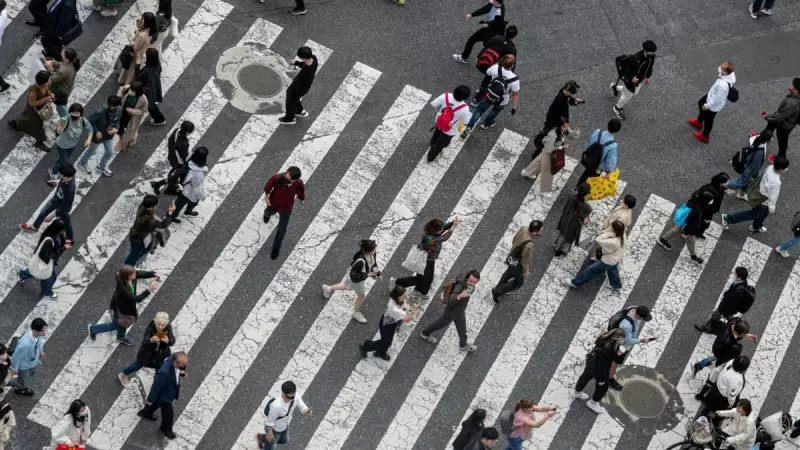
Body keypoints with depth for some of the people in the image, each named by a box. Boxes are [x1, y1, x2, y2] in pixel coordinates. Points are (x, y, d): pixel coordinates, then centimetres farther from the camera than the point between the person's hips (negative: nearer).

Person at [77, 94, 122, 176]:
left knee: (110, 152, 22)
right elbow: (90, 121, -23)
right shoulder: (100, 112, -37)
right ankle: (82, 163, 52)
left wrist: (116, 128, -18)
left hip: (109, 136, 5)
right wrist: (96, 131, -27)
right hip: (98, 136, -5)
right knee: (91, 151, 21)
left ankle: (102, 167, 51)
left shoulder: (119, 111, -21)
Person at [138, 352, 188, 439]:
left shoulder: (175, 358, -26)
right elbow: (156, 386, -29)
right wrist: (150, 399, -15)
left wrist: (182, 373, -20)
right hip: (164, 395, -7)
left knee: (157, 402, 35)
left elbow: (181, 369, 1)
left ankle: (145, 413, 64)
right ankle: (166, 429, 47)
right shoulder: (164, 372, -47)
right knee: (168, 413, 16)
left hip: (170, 390, 7)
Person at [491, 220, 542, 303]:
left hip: (512, 257, 8)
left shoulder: (524, 229, -21)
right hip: (517, 264, -8)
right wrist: (526, 271, -9)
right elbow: (525, 259, -27)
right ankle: (497, 292, 31)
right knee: (519, 282, 21)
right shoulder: (528, 245, -43)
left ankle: (498, 289, 58)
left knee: (509, 273, 35)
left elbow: (514, 239, -1)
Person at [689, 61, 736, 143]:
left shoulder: (723, 85, -47)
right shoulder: (731, 74, -24)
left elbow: (717, 100, -32)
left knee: (708, 119, 22)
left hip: (714, 105, -8)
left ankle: (705, 136, 53)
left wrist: (707, 106, -15)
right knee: (701, 103, 34)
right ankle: (699, 122, 64)